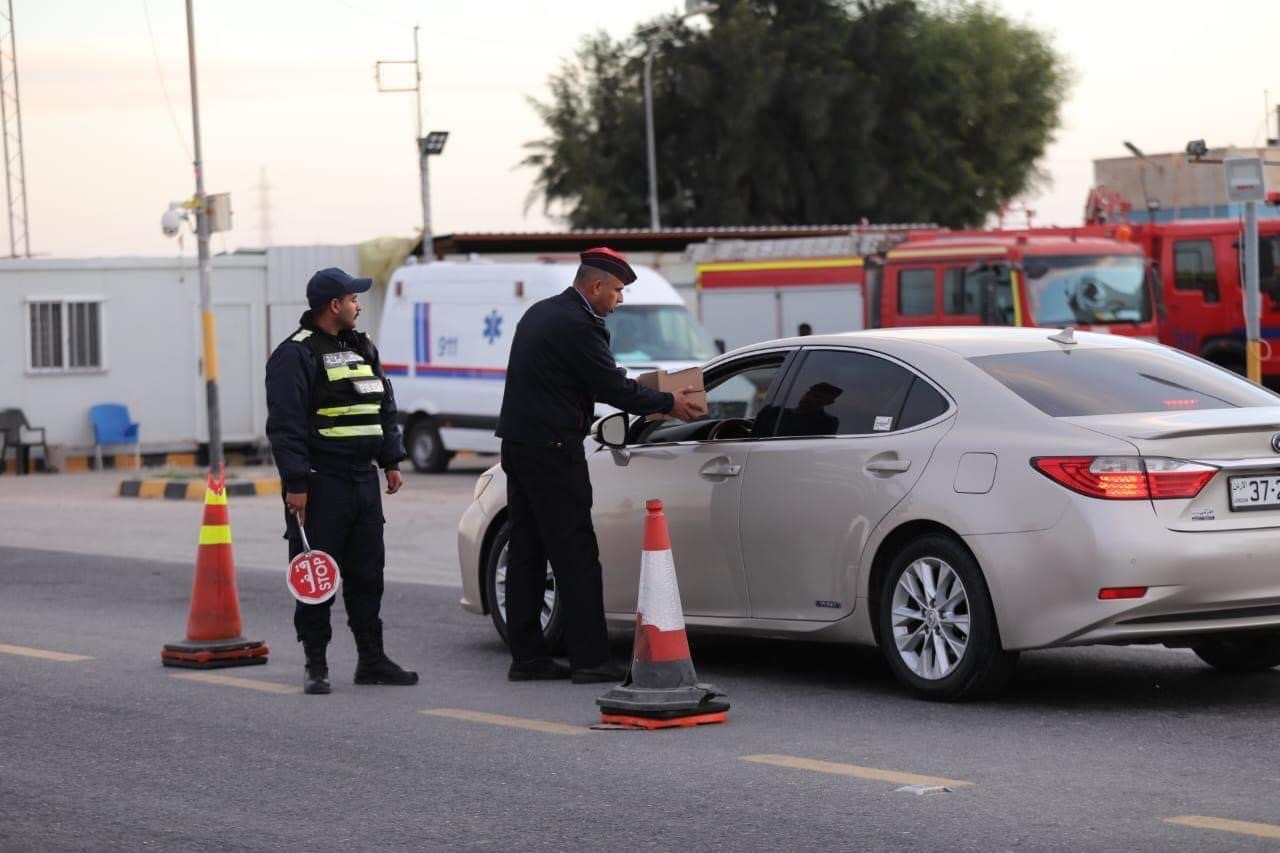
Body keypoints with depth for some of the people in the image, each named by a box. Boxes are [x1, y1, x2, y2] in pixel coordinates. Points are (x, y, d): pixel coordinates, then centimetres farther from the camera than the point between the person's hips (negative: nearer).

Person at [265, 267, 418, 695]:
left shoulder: (363, 348, 17)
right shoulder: (296, 354, -9)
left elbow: (385, 409, 23)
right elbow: (285, 425, -14)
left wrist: (391, 460, 15)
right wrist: (295, 483, -18)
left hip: (363, 480, 7)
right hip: (320, 483, -7)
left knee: (367, 572, 9)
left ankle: (371, 658, 16)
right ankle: (315, 664, 3)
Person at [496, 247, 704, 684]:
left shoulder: (540, 313, 15)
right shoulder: (577, 325, -16)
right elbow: (613, 386, -14)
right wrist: (667, 403, -2)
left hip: (519, 443, 10)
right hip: (552, 448, -10)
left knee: (527, 553, 11)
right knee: (576, 556, -7)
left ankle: (527, 655, 13)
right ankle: (590, 659, -7)